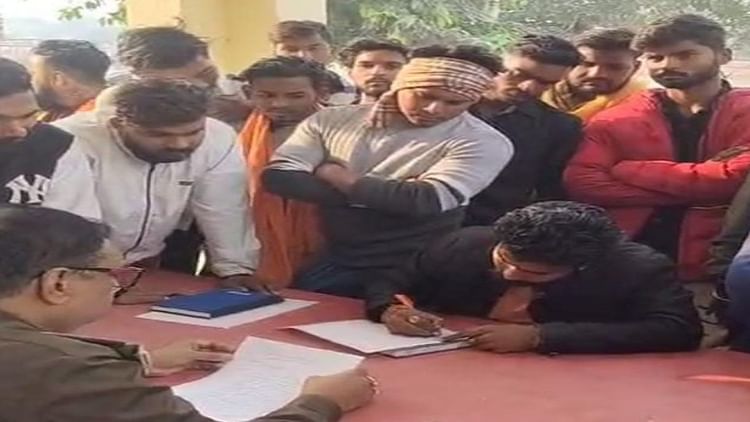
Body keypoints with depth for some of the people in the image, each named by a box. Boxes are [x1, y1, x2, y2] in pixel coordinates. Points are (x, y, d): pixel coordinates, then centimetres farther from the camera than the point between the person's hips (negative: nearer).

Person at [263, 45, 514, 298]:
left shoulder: (482, 143, -12)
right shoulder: (333, 120, -1)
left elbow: (425, 201, -24)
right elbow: (278, 178, -10)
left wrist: (331, 173, -11)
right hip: (327, 262, 4)